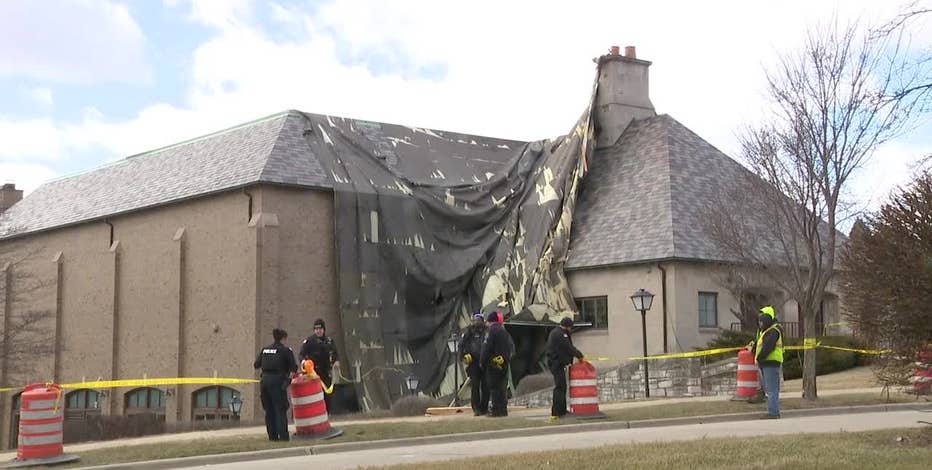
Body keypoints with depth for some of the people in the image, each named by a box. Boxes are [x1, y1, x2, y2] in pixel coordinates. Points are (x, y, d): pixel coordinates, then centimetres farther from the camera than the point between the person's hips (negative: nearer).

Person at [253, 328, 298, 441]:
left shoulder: (265, 349, 14)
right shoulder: (286, 350, -1)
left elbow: (256, 364, 15)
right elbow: (294, 368, -4)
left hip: (265, 380, 5)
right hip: (278, 381, -5)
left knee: (269, 410, 11)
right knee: (280, 410, -1)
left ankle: (272, 436, 12)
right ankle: (283, 436, -6)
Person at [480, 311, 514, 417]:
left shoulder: (492, 331, -11)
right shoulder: (504, 331, 12)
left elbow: (487, 348, -14)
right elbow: (511, 346, 15)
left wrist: (482, 361, -6)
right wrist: (508, 357, 16)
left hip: (494, 362, -7)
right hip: (504, 363, 7)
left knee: (494, 387, -5)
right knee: (502, 386, 12)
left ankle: (495, 410, -6)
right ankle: (503, 409, 15)